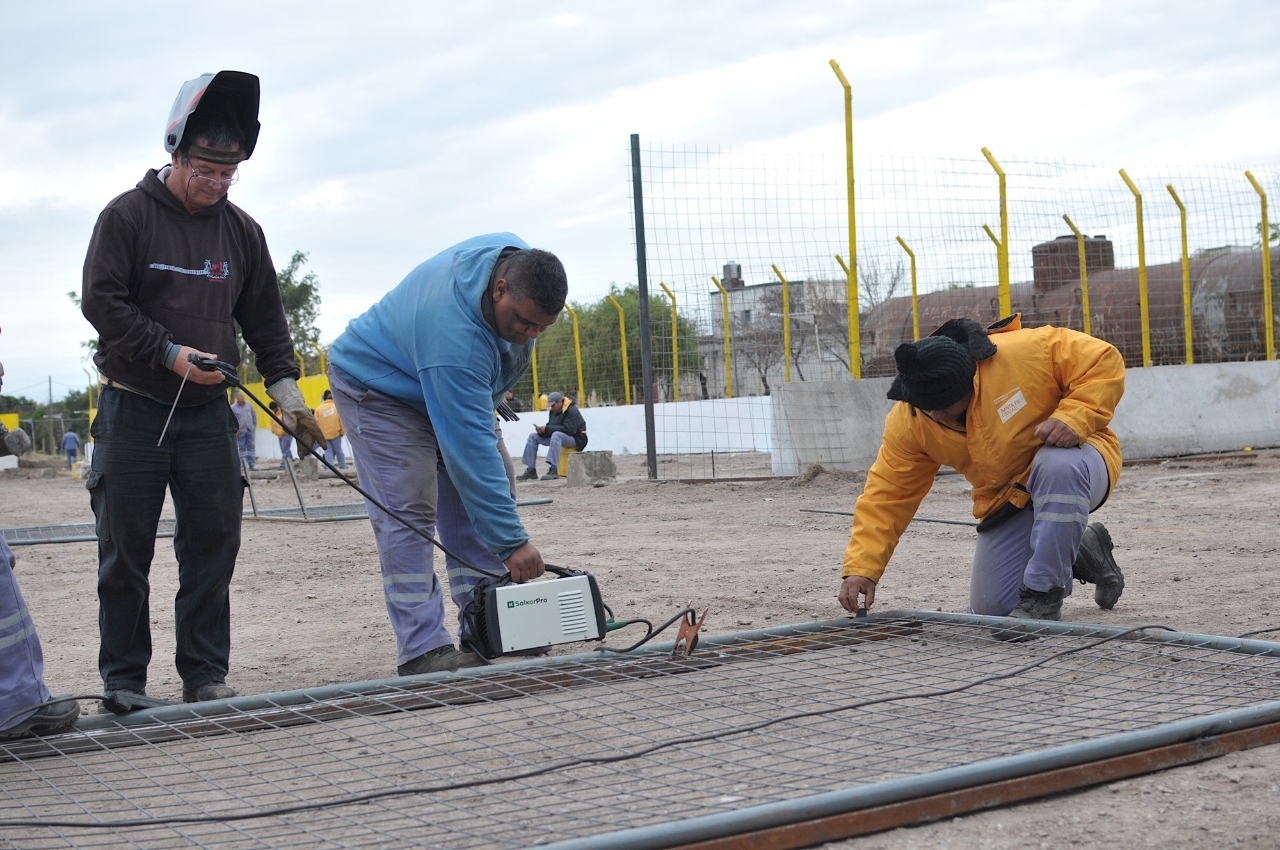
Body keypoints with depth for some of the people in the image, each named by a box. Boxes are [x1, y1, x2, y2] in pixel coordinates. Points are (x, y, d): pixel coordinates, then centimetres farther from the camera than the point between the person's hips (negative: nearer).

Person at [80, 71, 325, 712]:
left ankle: (205, 674, 9)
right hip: (133, 408, -3)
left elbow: (265, 320, 13)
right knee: (125, 547, 0)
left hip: (208, 412, 3)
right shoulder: (128, 215, -4)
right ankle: (123, 677, 10)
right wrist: (168, 353, -18)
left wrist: (284, 387, 1)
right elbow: (100, 300, -9)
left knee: (213, 544, 0)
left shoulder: (241, 229, 9)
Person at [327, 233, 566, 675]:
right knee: (407, 513, -17)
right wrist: (511, 541, -41)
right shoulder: (455, 333, -42)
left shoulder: (520, 258, -19)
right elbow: (471, 449, -42)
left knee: (476, 504, 1)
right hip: (379, 385, -8)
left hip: (454, 389, 8)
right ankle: (422, 650, -17)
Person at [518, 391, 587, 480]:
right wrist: (542, 430, -14)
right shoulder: (553, 411, 8)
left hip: (575, 439, -9)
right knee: (533, 436, 2)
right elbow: (551, 427, 10)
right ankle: (531, 470, -6)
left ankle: (553, 470, -45)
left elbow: (567, 429, -28)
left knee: (556, 435, -40)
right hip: (557, 436, 9)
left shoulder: (572, 411, -17)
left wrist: (547, 429, -27)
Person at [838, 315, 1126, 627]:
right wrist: (861, 568, -19)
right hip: (1007, 501, 5)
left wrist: (1074, 418, -36)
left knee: (1058, 466, -41)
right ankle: (1084, 554, 24)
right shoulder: (907, 421, -15)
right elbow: (887, 493, -11)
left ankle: (1044, 593, -22)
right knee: (990, 610, -1)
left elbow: (1104, 361, -21)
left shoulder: (1025, 352, -29)